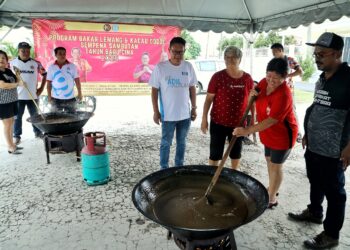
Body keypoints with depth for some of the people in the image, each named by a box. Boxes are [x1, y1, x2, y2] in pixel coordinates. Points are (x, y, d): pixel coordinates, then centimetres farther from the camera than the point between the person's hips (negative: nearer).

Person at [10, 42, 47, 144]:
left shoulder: (36, 63, -1)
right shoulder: (12, 63, -2)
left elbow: (44, 74, 9)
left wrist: (41, 88, 3)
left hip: (33, 95, 1)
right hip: (18, 96, 0)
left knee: (35, 115, 14)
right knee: (17, 117, 8)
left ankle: (38, 132, 29)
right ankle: (16, 136, 18)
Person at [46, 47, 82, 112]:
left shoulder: (72, 66, -1)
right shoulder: (51, 68, 2)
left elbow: (77, 81, 1)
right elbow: (49, 83, 4)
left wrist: (79, 93, -1)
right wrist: (49, 96, 1)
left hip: (70, 98, -1)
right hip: (56, 99, 1)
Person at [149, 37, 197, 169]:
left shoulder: (188, 67, 0)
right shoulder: (160, 67, -10)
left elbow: (192, 88, 8)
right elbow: (154, 90, -6)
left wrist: (194, 108, 7)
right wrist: (156, 111, -8)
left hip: (185, 114, 3)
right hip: (168, 115, -3)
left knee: (181, 142, 17)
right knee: (166, 143, 11)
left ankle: (179, 167, 35)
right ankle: (164, 168, 28)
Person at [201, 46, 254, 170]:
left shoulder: (247, 78, -2)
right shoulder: (218, 77, -10)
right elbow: (209, 99, -7)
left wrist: (253, 118, 6)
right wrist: (204, 118, -9)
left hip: (238, 123, 3)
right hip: (218, 122, -3)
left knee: (236, 151, 19)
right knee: (215, 152, 7)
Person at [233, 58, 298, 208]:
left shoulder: (283, 95, -31)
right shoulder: (265, 82, -7)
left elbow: (271, 121, -35)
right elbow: (257, 98, 12)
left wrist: (247, 131, -41)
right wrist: (253, 94, -13)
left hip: (282, 135, -8)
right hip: (269, 133, 8)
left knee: (276, 165, 5)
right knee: (269, 161, 22)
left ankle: (272, 198, 23)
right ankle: (272, 189, 44)